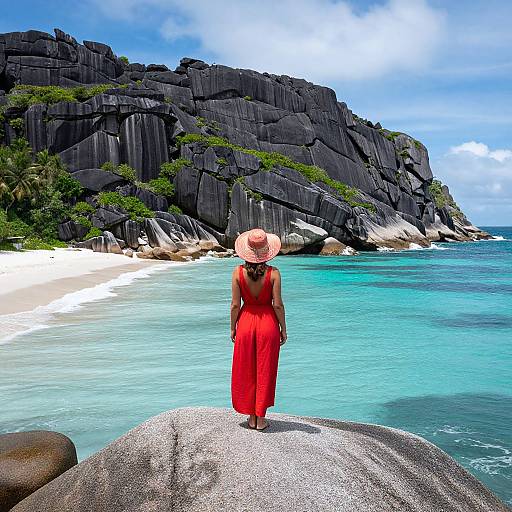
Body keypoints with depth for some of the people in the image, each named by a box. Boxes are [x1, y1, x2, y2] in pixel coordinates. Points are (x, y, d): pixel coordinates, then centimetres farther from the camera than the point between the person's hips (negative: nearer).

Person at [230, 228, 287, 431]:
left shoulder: (238, 272, -8)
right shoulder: (273, 273, -11)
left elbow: (235, 304, -5)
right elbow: (278, 304, -10)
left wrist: (232, 328, 6)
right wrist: (283, 329, 2)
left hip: (246, 322, 1)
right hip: (268, 323, -1)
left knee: (246, 372, 13)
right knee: (265, 371, 10)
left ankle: (251, 417, 21)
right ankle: (261, 418, 17)